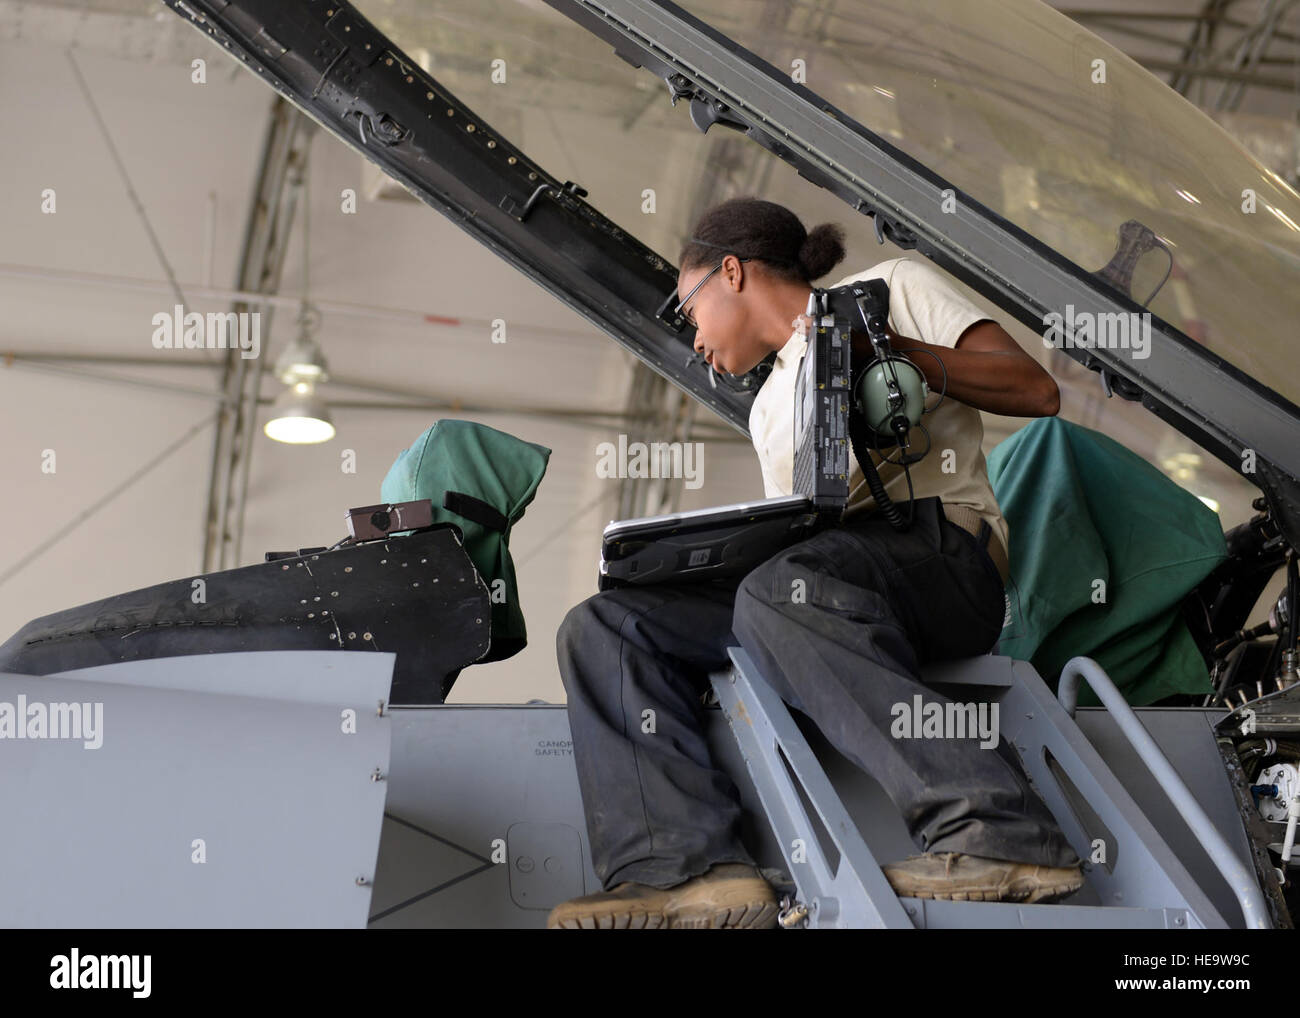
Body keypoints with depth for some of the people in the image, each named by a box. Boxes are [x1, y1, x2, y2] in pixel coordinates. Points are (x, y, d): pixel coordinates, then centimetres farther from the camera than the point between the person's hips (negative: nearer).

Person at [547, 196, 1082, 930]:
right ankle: (692, 870, -30)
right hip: (820, 571, 6)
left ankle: (1000, 838, -38)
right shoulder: (771, 404, 33)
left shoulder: (893, 286, 15)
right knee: (605, 626, -12)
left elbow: (1037, 393, 2)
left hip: (941, 547, -6)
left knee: (782, 591, -38)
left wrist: (888, 348, -10)